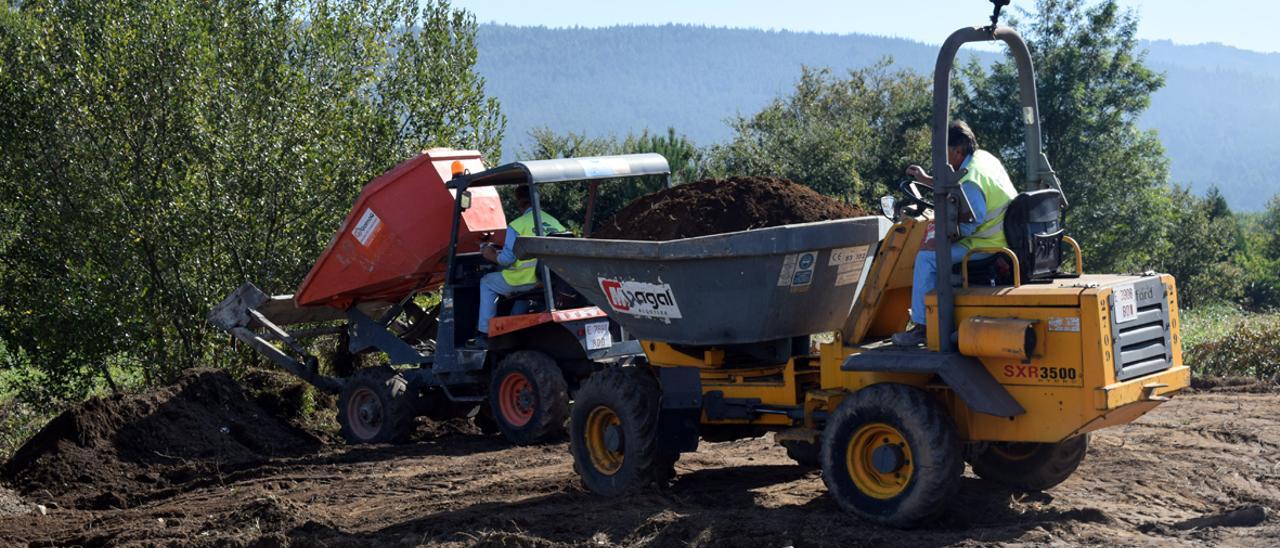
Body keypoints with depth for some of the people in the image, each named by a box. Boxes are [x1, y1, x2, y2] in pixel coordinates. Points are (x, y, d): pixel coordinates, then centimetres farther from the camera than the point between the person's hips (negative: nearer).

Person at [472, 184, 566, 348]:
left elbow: (506, 259, -13)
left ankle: (484, 333, 15)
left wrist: (491, 256, 9)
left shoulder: (517, 225, -11)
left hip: (523, 281, -6)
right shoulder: (554, 222, 6)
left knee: (487, 282, 19)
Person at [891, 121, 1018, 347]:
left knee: (927, 257, -11)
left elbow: (968, 227, -20)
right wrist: (926, 180, 26)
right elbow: (957, 190, 25)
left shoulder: (971, 181, -22)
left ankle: (921, 327, -6)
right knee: (938, 245, 26)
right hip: (1007, 238, 11)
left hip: (990, 245, -11)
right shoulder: (984, 157, 9)